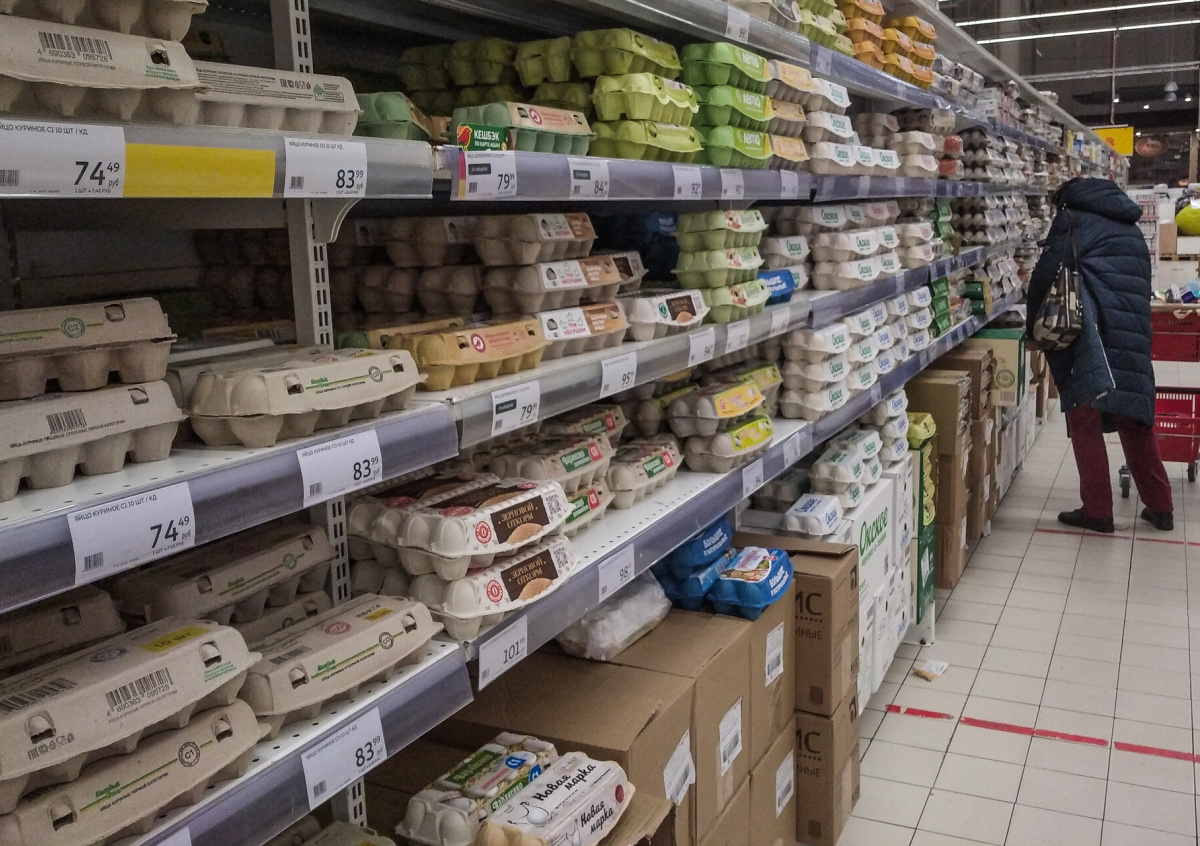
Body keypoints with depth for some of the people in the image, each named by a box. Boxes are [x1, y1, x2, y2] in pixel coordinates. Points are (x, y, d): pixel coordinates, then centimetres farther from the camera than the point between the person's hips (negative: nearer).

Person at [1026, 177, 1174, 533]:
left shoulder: (1073, 218, 5)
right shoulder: (1130, 228, 25)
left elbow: (1047, 275, -4)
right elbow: (1141, 284, 21)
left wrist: (1033, 326, 6)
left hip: (1091, 336, -6)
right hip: (1133, 337, 6)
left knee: (1085, 418, 0)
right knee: (1134, 416, 15)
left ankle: (1097, 510, 1)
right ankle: (1160, 507, 19)